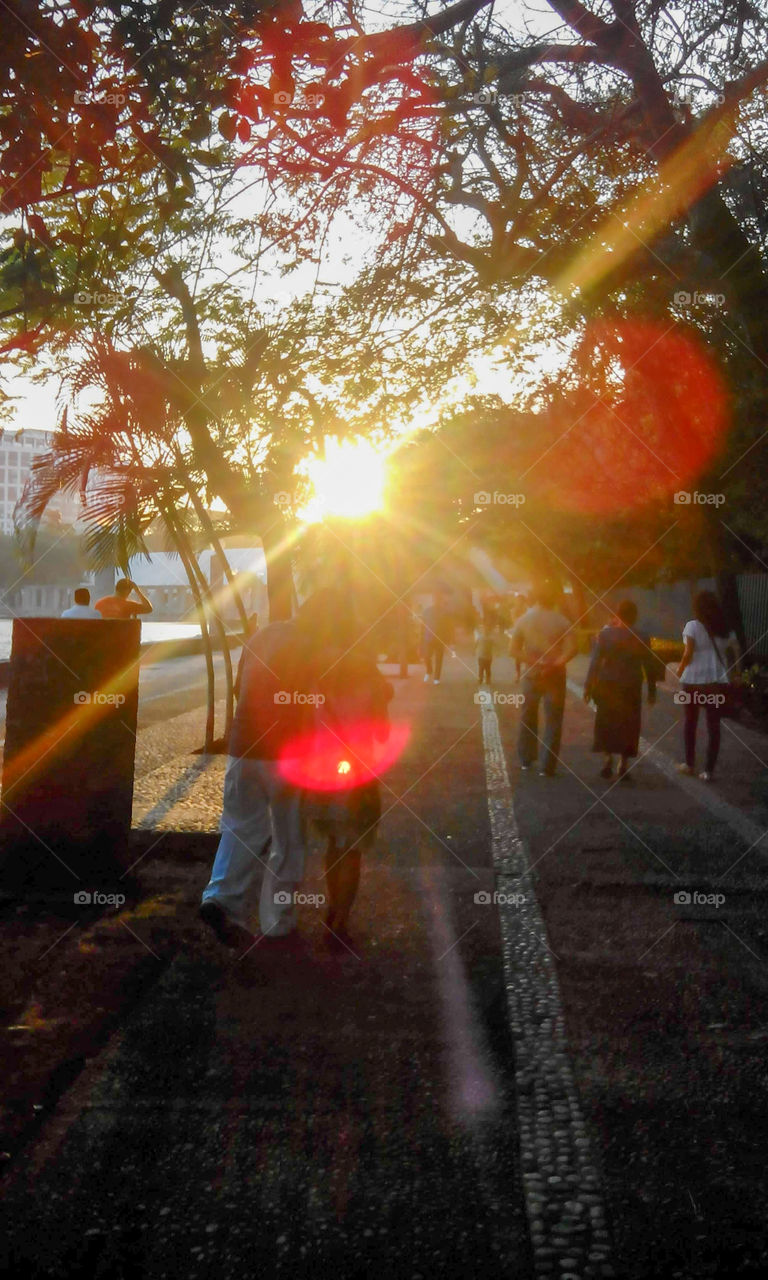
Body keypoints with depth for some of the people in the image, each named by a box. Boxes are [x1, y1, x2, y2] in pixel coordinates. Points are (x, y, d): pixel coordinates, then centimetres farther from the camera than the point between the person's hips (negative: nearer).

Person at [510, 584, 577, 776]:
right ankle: (547, 766, 0)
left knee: (528, 717, 17)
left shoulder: (523, 620, -3)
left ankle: (526, 760, 25)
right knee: (553, 721, 3)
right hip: (555, 675, -2)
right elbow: (571, 649, -17)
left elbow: (514, 650, -8)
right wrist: (556, 663, -17)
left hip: (532, 674, 2)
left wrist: (533, 661, -11)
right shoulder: (561, 621, -6)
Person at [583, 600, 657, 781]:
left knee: (606, 723, 11)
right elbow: (650, 666, 1)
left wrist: (588, 685, -3)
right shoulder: (641, 639, -3)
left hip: (607, 685, 0)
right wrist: (652, 691, 10)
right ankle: (623, 765, 7)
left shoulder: (606, 634, -6)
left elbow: (595, 662, -7)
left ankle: (608, 758, -2)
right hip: (631, 688, 0)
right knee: (628, 725, 8)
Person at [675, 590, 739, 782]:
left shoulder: (693, 626, -6)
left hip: (694, 680, -3)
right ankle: (708, 771, 0)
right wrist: (731, 668, 16)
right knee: (713, 725, 4)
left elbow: (688, 654, -12)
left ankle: (689, 764, 23)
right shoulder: (725, 629, 7)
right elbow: (736, 651, 4)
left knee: (690, 722, 15)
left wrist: (679, 671, 1)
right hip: (718, 680, 3)